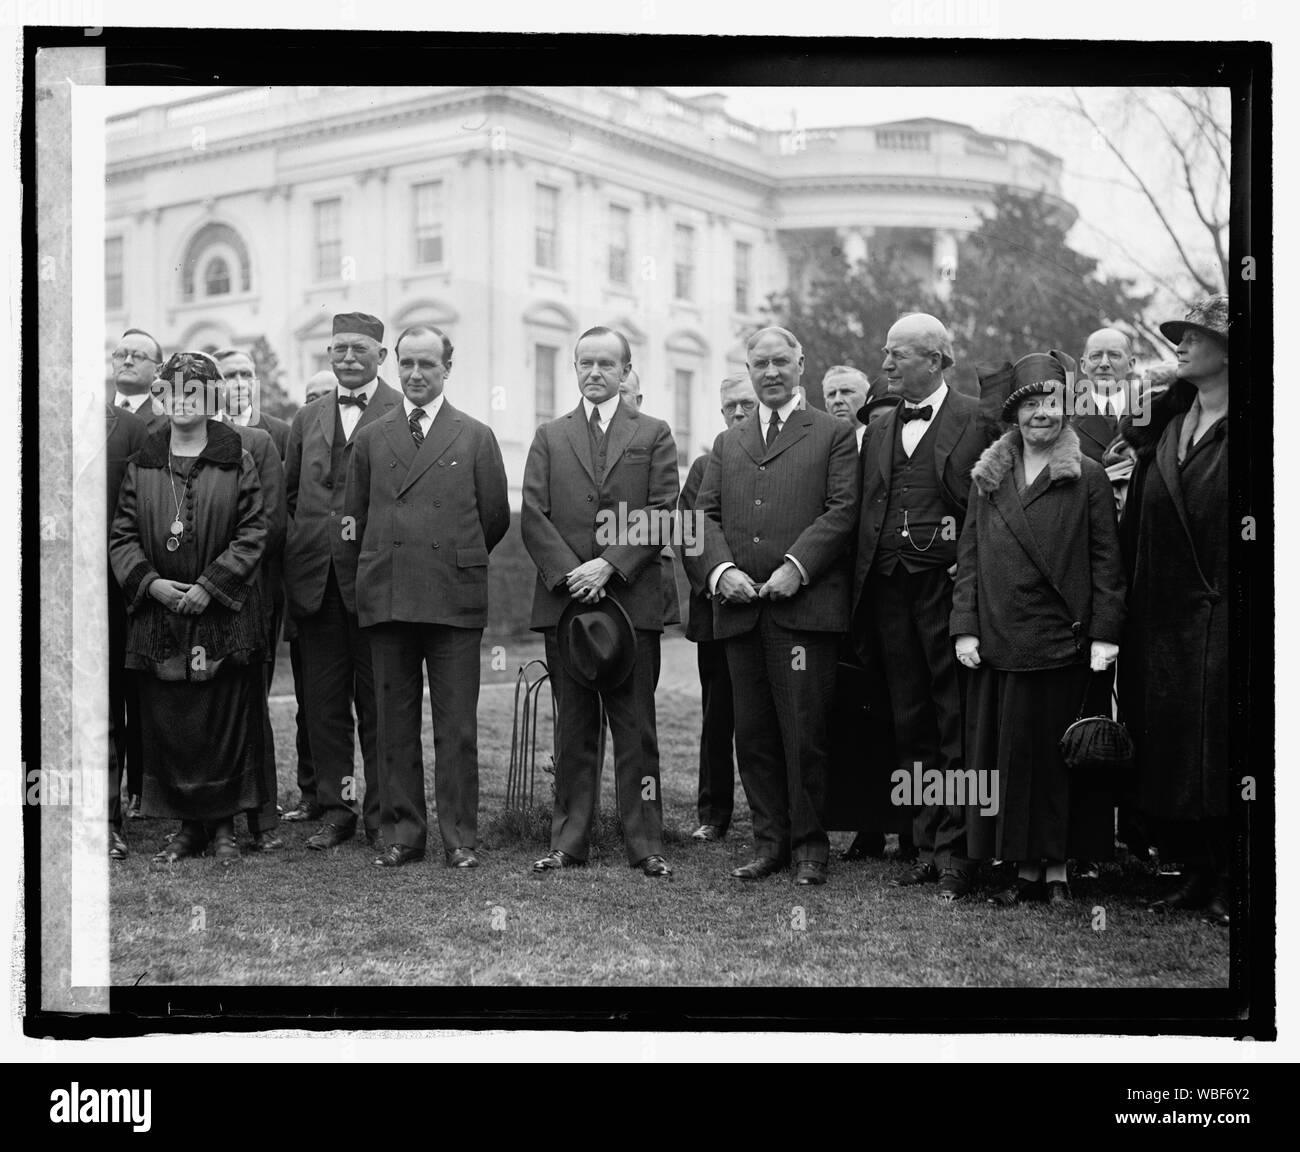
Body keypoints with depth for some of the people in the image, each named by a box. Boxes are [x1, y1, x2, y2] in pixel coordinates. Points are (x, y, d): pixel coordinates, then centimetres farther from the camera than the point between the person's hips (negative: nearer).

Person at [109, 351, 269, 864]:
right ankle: (186, 825, 15)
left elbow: (253, 531, -4)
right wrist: (150, 581, -9)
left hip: (224, 614, -2)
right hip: (158, 611, 2)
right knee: (165, 722, 4)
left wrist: (211, 584, -13)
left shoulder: (236, 462, 0)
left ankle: (224, 825, 12)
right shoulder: (142, 465, 8)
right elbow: (122, 535, 7)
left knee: (226, 721, 1)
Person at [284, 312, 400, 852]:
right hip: (315, 579, 5)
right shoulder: (306, 418, 16)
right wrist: (306, 547, 8)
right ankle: (334, 810, 17)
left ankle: (381, 814, 9)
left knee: (379, 703, 1)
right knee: (324, 702, 9)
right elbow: (290, 496, 19)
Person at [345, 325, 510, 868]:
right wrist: (388, 560, 12)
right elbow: (355, 516, 15)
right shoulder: (370, 438, 12)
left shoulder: (476, 437, 7)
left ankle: (460, 838, 6)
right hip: (385, 597, 2)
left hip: (455, 598, -2)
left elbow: (495, 517, 9)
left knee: (457, 727, -1)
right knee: (395, 724, 6)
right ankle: (402, 833, 14)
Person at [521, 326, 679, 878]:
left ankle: (645, 844, 5)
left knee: (635, 726, 0)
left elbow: (663, 513, -1)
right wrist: (569, 574, -9)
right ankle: (568, 841, 10)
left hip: (633, 598, -2)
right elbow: (532, 516, 5)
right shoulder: (549, 437, 14)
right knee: (572, 729, 5)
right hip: (563, 598, 2)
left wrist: (610, 565, -12)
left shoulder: (653, 435, 10)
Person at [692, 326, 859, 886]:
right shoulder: (727, 444, 21)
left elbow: (843, 509, -3)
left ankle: (810, 844, 8)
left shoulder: (832, 434, 8)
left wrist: (796, 567, -14)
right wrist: (721, 569, -7)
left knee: (804, 731, -3)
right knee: (752, 731, 6)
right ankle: (770, 839, 16)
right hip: (740, 609, 4)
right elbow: (706, 515, 12)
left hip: (805, 604, -4)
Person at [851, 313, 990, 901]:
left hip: (949, 587, -6)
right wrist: (864, 588, 7)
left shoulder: (978, 421, -3)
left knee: (956, 725, -2)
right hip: (890, 589, 6)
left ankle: (955, 850, 4)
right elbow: (865, 514, 14)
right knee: (911, 726, 10)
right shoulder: (878, 430, 16)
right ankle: (925, 845, 17)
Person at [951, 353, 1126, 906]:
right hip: (998, 642, 3)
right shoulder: (987, 478, 11)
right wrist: (965, 628, 1)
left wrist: (1105, 633, -8)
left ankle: (1058, 869, 9)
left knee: (1058, 754, 1)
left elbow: (1107, 560, 0)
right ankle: (1026, 869, 11)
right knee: (1007, 757, 4)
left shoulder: (1088, 477, 2)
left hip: (1063, 642, -3)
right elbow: (969, 555, 10)